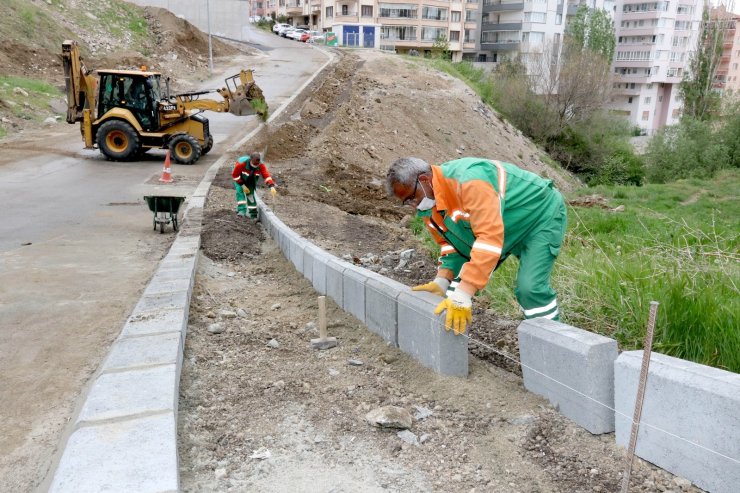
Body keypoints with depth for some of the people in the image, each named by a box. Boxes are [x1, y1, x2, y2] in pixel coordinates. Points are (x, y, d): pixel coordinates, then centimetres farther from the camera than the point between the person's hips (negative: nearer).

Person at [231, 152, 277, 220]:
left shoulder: (261, 165, -28)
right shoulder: (241, 163, -37)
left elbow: (266, 175, -34)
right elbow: (235, 175, -26)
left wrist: (272, 186, -48)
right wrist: (243, 185, -26)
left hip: (251, 181, 2)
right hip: (239, 179, -2)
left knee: (251, 194, -3)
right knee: (240, 191, -24)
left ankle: (253, 215, 3)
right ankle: (241, 210, -27)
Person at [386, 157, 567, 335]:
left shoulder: (468, 180, -39)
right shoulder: (428, 202, -9)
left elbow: (490, 236, -45)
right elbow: (450, 242, -1)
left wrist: (462, 295, -47)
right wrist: (442, 281, -18)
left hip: (540, 214, -8)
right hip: (507, 226, 8)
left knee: (530, 287, -22)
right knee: (462, 280, 4)